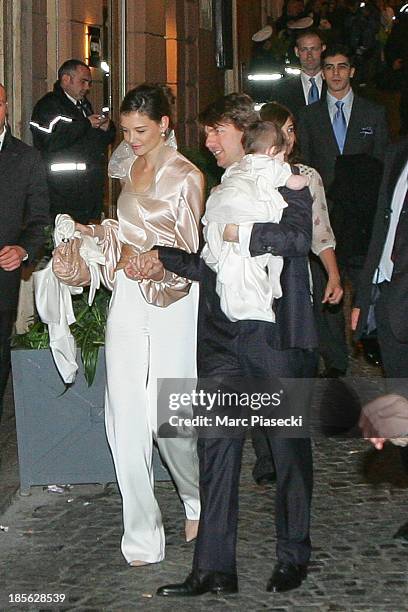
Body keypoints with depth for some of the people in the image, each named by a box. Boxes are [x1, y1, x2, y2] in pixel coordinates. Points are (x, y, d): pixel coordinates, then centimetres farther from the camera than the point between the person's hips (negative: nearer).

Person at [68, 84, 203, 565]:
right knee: (125, 418, -1)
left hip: (171, 300, -6)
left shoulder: (186, 177, -8)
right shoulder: (130, 167, 13)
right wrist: (90, 233, 9)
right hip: (128, 298, 6)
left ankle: (199, 499, 27)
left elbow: (187, 251, -6)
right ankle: (142, 539, 5)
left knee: (166, 417, -3)